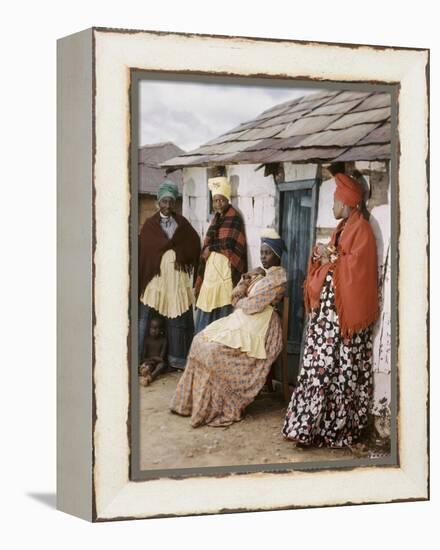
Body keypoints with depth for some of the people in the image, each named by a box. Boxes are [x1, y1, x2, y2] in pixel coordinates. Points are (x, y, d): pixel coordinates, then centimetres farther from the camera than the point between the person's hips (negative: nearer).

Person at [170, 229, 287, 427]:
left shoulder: (277, 276, -9)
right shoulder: (261, 273, 19)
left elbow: (253, 305, -17)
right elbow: (236, 298, 14)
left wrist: (239, 303, 3)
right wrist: (246, 279, -2)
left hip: (258, 328, -9)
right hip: (243, 321, 9)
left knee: (214, 349, -24)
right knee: (201, 341, -7)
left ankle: (217, 408, -14)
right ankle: (195, 402, -6)